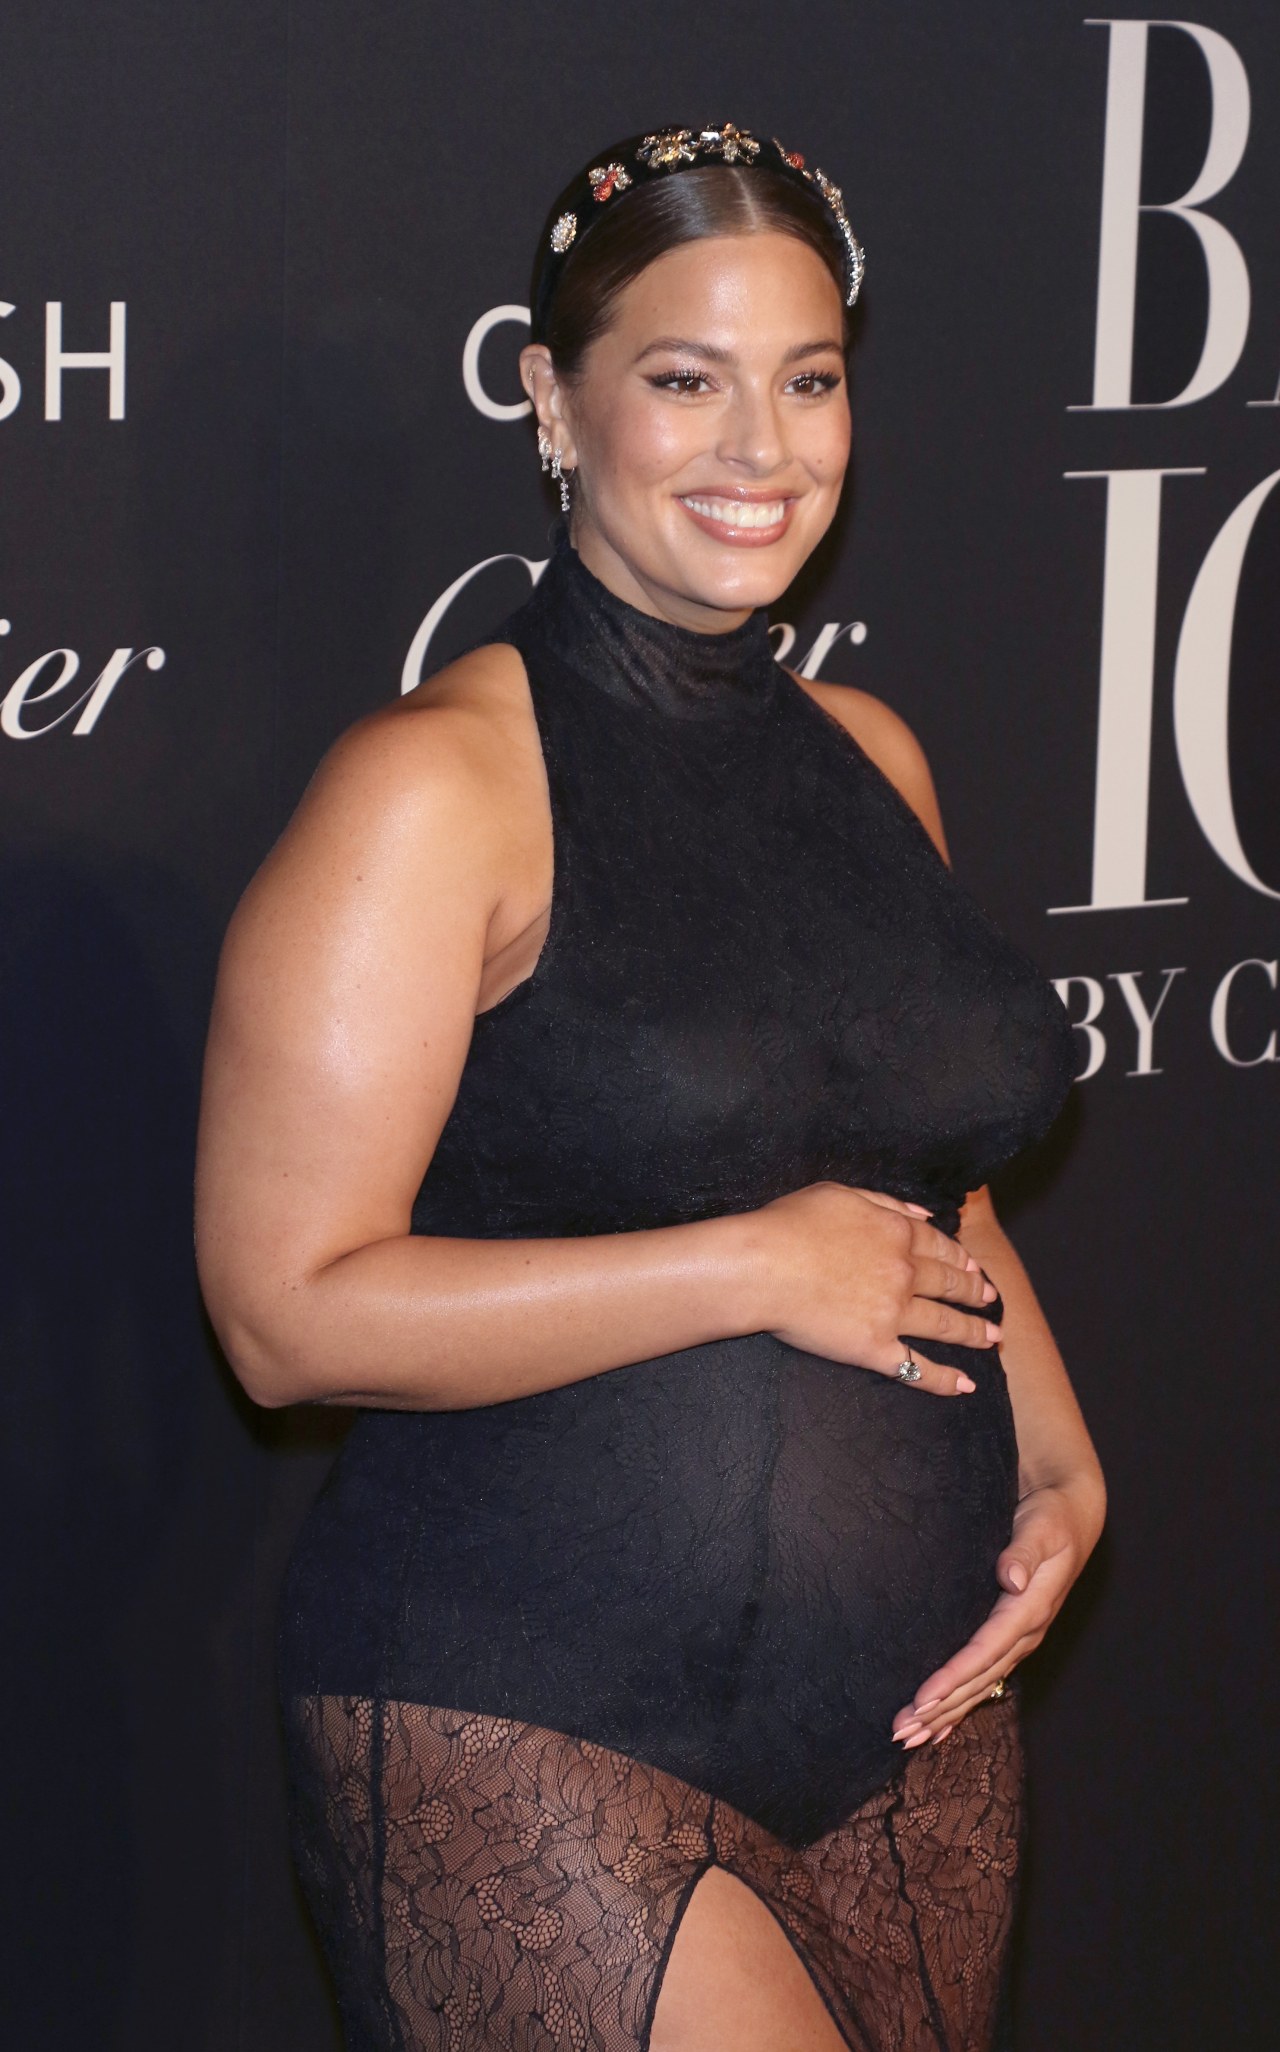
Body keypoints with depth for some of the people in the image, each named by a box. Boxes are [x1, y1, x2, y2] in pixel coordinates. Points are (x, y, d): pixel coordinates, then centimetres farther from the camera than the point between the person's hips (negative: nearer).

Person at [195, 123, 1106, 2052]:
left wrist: (1059, 1464, 8)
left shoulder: (871, 757, 12)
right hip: (521, 1746, -7)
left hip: (913, 1727, 7)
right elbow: (292, 1313, -16)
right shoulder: (435, 785, -10)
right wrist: (760, 1266, -16)